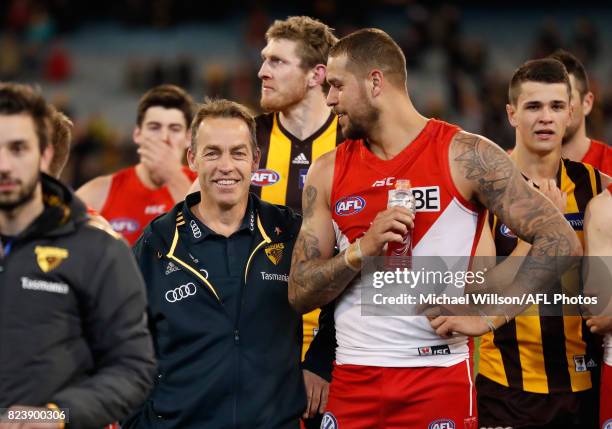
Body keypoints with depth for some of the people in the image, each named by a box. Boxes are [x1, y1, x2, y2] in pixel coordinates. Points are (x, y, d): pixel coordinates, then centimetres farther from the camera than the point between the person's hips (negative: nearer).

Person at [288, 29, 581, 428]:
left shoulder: (466, 156, -5)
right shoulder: (328, 173, 8)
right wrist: (362, 250, -11)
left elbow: (561, 243, -8)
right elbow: (299, 294, 6)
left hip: (439, 379, -4)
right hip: (351, 379, 4)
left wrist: (487, 315, -12)